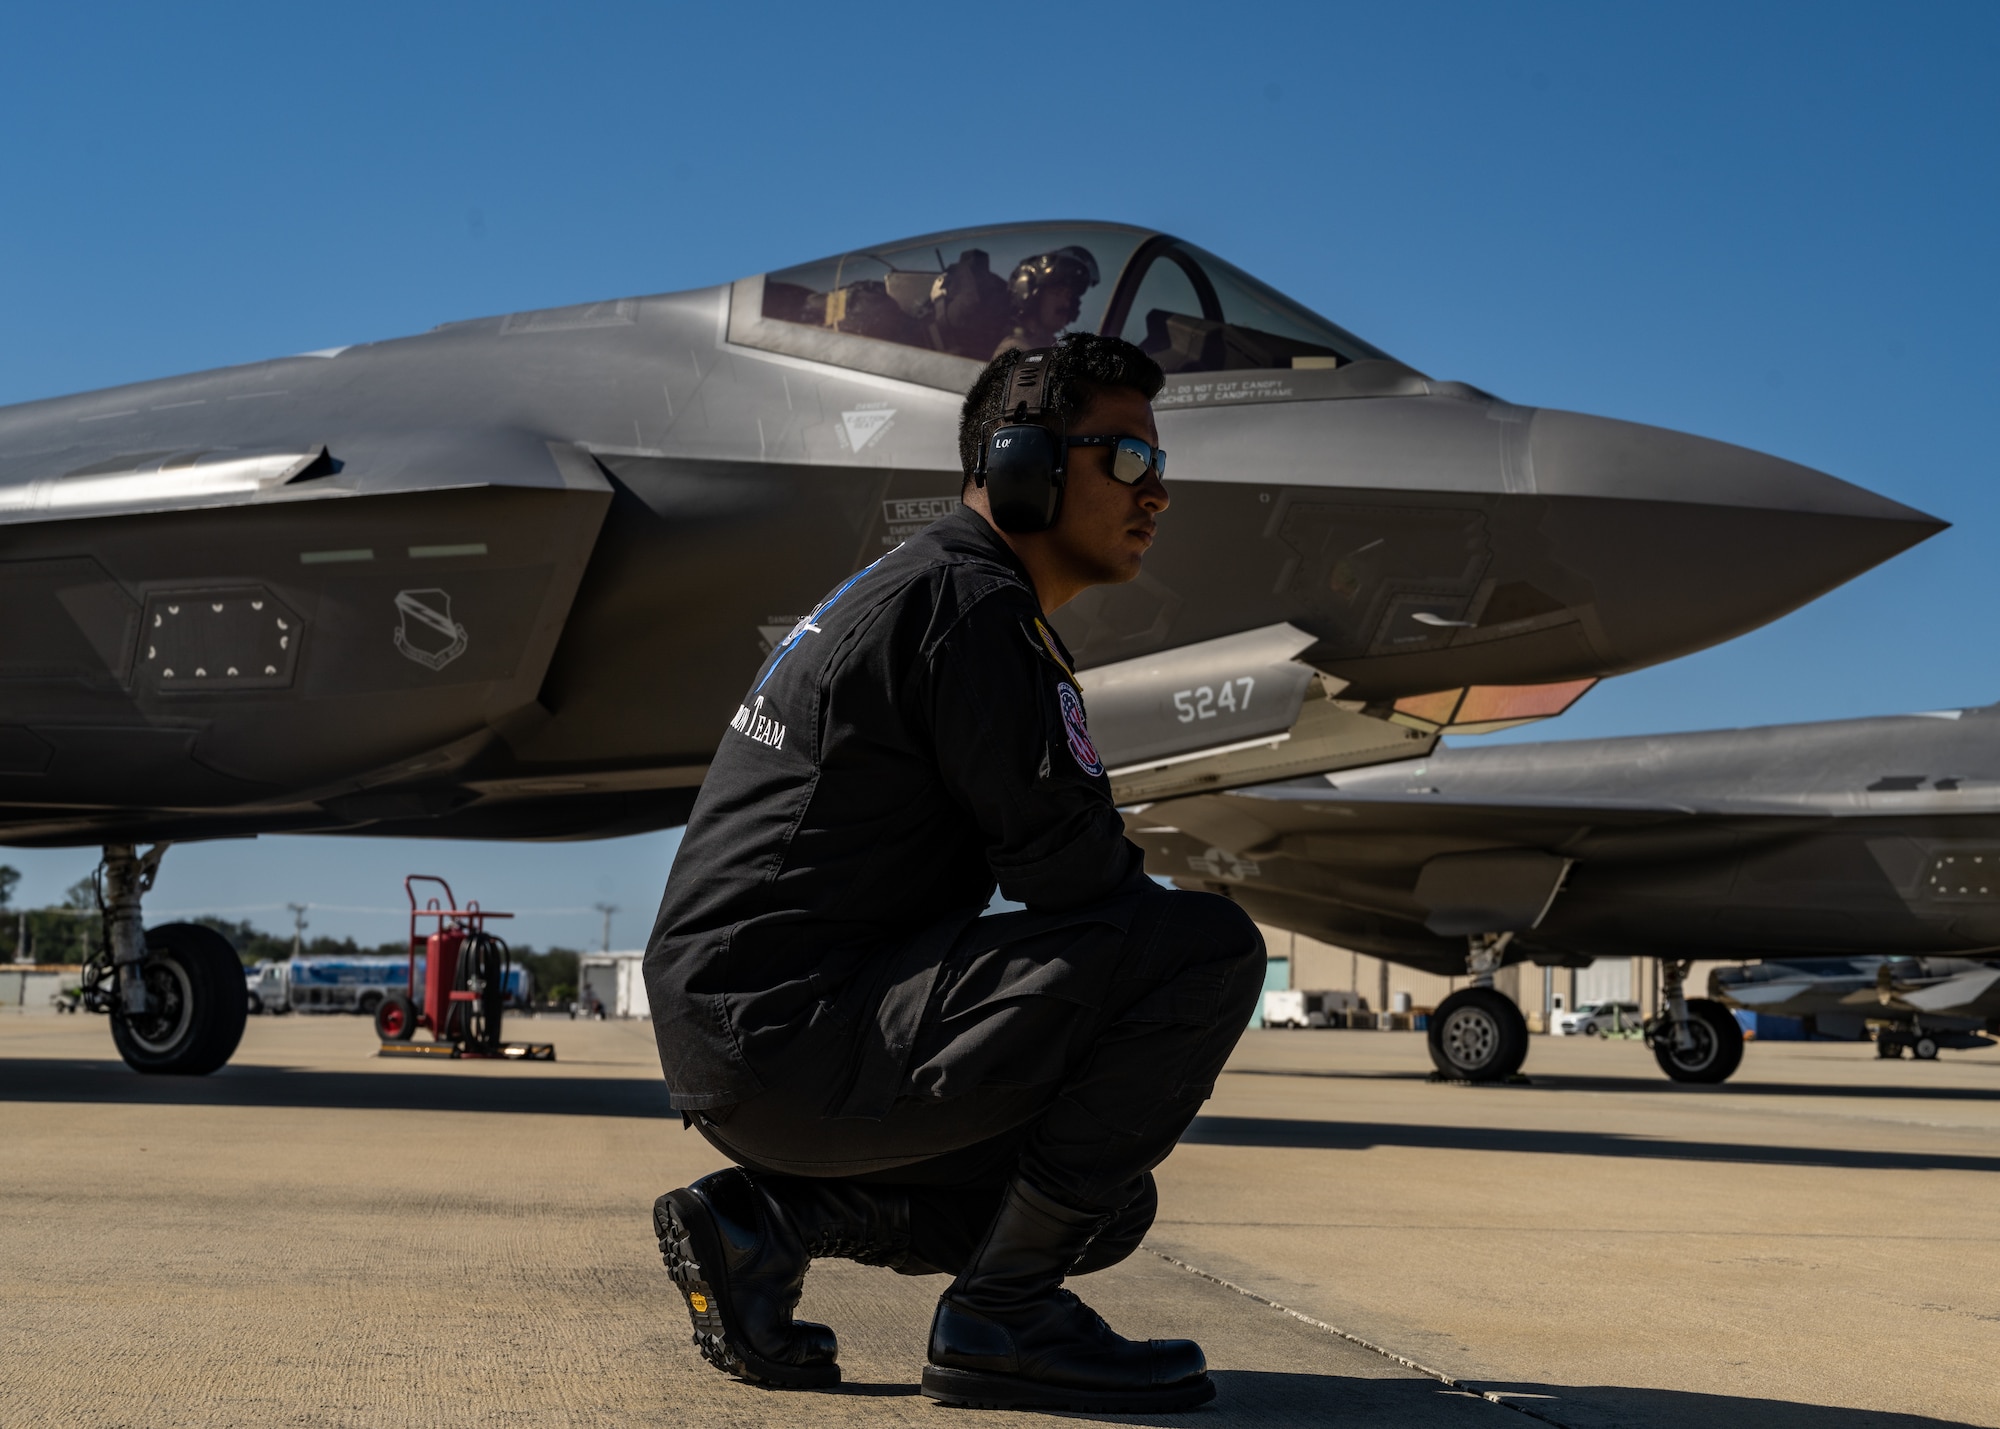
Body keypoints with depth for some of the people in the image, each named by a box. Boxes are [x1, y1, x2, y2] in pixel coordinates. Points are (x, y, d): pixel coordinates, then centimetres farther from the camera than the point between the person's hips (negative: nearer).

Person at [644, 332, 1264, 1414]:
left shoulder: (901, 590, 21)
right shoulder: (971, 602, -12)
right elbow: (1068, 866, -15)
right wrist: (1182, 1012, 5)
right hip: (788, 1031, -10)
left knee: (1107, 1205, 20)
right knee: (1213, 946, -15)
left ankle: (759, 1218, 11)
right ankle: (1000, 1314, -9)